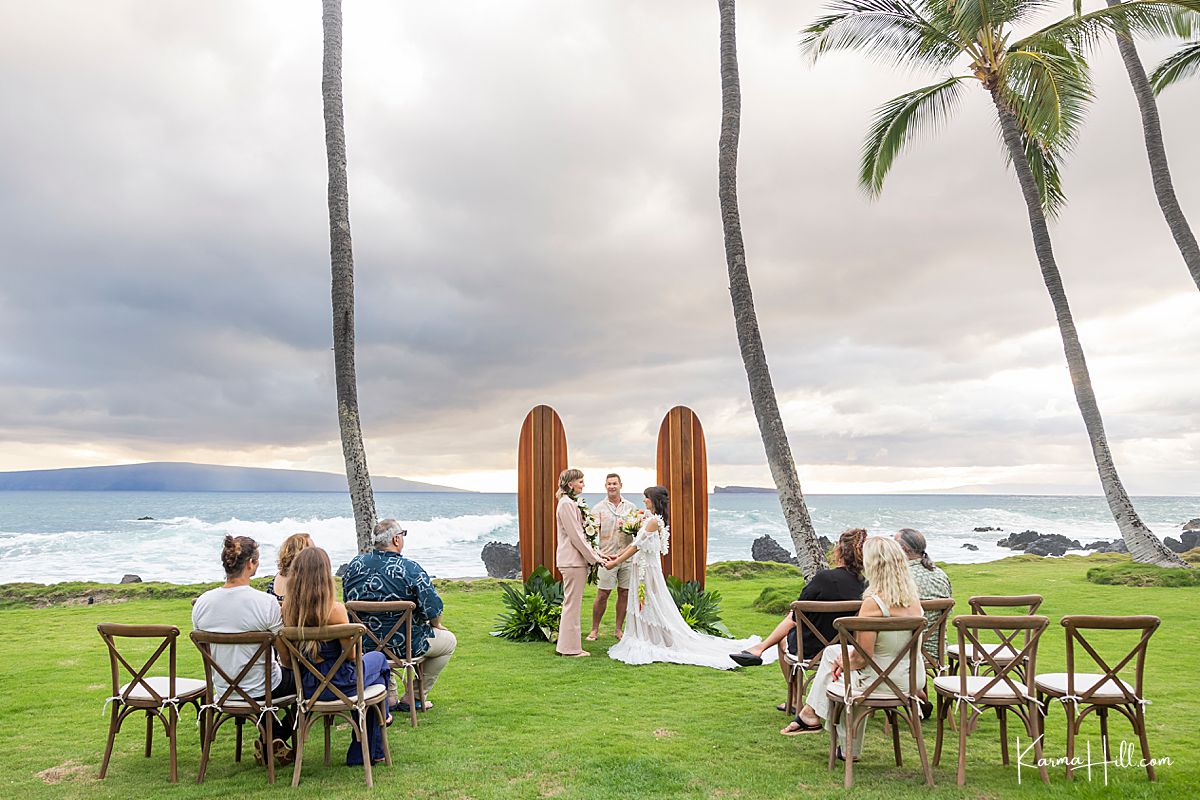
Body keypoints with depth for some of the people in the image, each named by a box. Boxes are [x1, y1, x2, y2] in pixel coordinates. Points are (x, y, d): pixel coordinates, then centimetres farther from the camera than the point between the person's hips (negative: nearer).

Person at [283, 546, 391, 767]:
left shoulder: (287, 608, -9)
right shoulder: (335, 609, -24)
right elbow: (351, 655, -15)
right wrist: (354, 637, 5)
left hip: (307, 687, 5)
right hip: (339, 684, -5)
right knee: (378, 659, 27)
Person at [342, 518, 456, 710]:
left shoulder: (355, 564, -1)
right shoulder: (410, 568, -17)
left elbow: (347, 601, 11)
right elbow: (433, 608, -16)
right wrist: (436, 626, 7)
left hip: (362, 643, 6)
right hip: (403, 644, -6)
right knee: (449, 641, 19)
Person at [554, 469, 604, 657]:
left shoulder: (573, 503, 15)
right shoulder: (566, 504, -15)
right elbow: (575, 536, -17)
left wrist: (596, 553, 14)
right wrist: (594, 558, -11)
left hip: (576, 560, 10)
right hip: (572, 560, -10)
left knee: (572, 604, 14)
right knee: (572, 604, -4)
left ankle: (569, 645, 21)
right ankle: (570, 648, 3)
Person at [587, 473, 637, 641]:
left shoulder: (631, 507, 10)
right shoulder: (599, 508, 3)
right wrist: (597, 552, -19)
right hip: (607, 556, -2)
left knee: (624, 593, 6)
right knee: (602, 594, -2)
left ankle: (618, 629, 18)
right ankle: (595, 629, 10)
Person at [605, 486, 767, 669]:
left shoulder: (654, 521, -19)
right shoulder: (651, 519, 10)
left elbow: (637, 546, -19)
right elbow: (636, 543, 16)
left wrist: (615, 563, -14)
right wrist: (617, 556, 16)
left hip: (648, 570, -9)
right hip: (642, 569, 9)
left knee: (652, 607, -1)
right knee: (644, 607, 13)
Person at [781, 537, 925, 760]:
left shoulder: (873, 603, -25)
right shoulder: (914, 599, -1)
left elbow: (862, 658, -19)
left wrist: (843, 662, 4)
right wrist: (846, 660, 13)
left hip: (881, 684, -7)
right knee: (833, 652, 22)